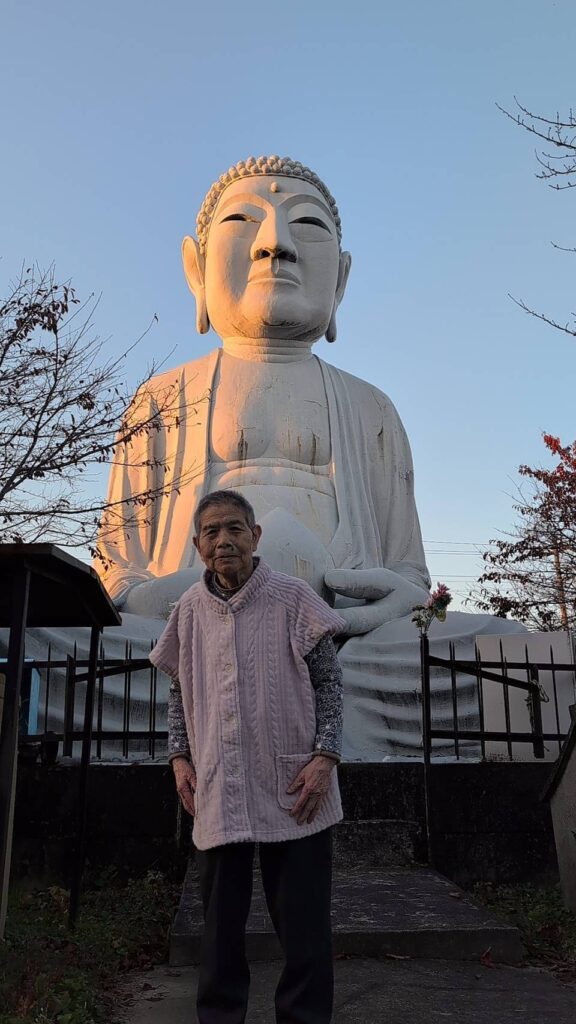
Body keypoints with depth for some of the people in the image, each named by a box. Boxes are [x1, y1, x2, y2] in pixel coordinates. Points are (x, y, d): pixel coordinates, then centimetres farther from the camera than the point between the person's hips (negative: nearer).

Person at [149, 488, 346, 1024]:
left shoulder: (292, 597, -5)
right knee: (220, 924, 13)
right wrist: (180, 756, 3)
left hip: (291, 791, -3)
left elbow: (329, 682, -2)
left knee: (302, 924, 5)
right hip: (217, 794, 3)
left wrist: (325, 757, -11)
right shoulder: (189, 609, 6)